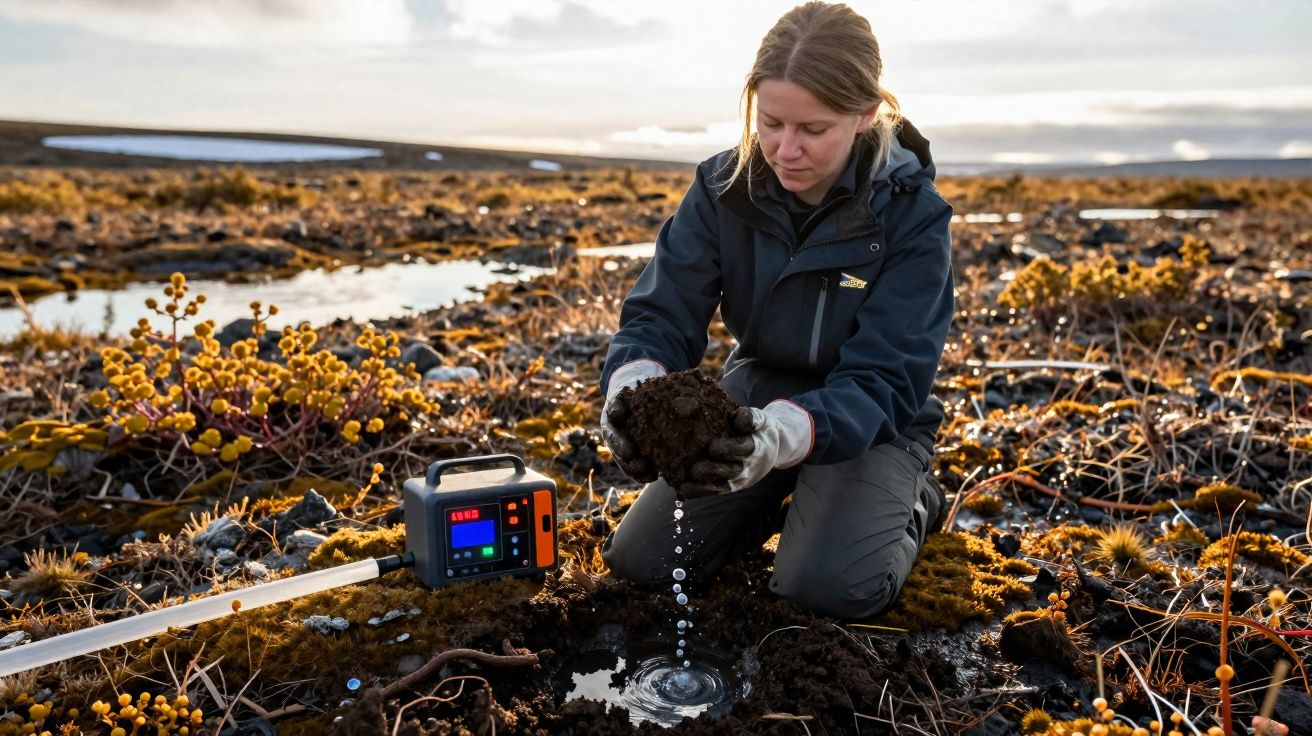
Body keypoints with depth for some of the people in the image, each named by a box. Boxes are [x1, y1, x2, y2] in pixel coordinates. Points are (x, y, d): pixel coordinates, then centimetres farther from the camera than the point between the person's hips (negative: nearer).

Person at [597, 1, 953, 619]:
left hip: (870, 422, -3)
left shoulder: (911, 214, -22)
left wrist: (784, 432, -49)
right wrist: (632, 386, -42)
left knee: (828, 586, -27)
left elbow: (884, 381, -27)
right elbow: (661, 312, -16)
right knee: (637, 559, -6)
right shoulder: (724, 188, -13)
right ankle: (778, 502, 20)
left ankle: (910, 504, 7)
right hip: (753, 400, 4)